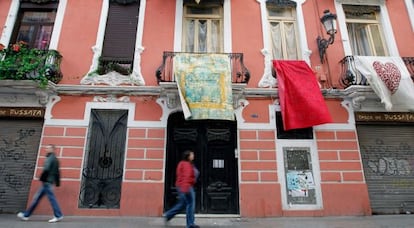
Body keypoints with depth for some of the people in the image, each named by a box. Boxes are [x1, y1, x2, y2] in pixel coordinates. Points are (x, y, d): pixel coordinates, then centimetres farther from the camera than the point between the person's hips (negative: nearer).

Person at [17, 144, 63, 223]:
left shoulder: (50, 158, -11)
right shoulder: (55, 159, 18)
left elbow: (46, 169, -22)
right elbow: (57, 172, 18)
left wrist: (42, 178, -12)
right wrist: (57, 182, 18)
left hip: (47, 181, -10)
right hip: (48, 181, 10)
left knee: (51, 198, -5)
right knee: (37, 198, 15)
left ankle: (58, 215, 0)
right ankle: (26, 215, 25)